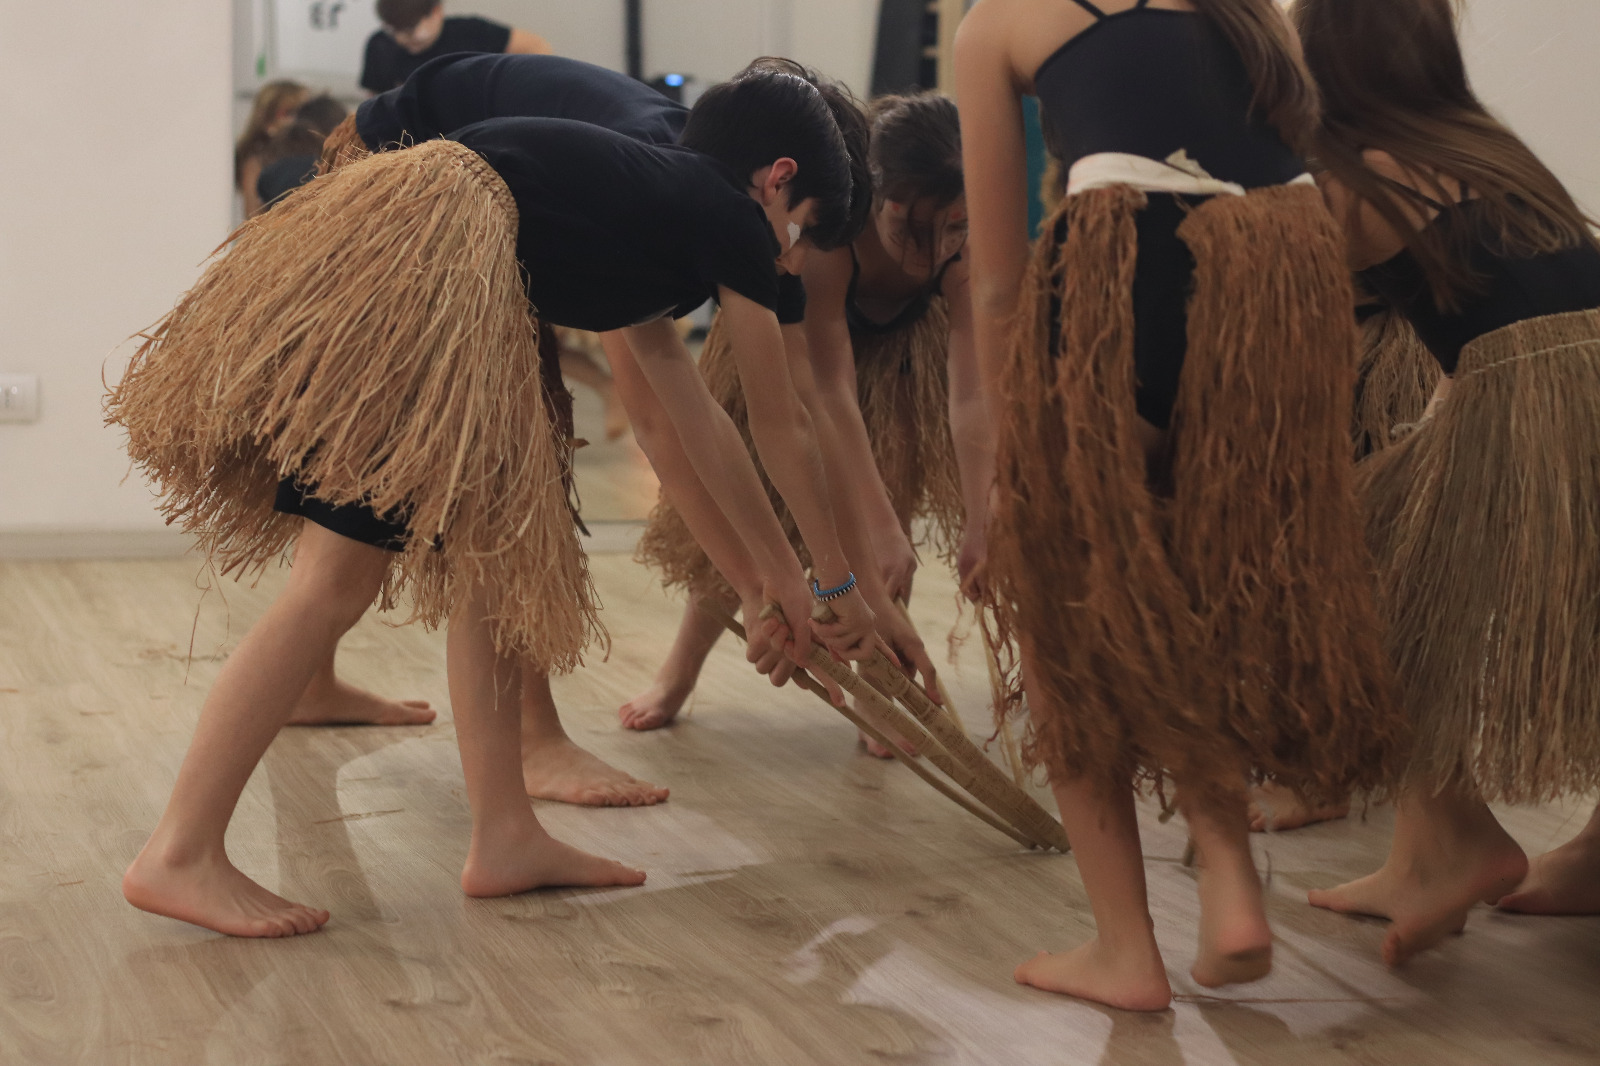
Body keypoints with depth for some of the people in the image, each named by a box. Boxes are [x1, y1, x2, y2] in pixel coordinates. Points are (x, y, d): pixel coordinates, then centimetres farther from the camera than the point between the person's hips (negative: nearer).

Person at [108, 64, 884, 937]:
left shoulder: (650, 205, 32)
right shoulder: (728, 219, 10)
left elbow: (672, 419, 39)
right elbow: (784, 429, 19)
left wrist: (769, 574, 45)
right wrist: (836, 581, 32)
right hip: (432, 244, -10)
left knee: (494, 554, 12)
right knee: (340, 576, -10)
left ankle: (504, 836, 13)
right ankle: (179, 854, -8)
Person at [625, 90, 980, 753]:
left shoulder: (965, 253, -37)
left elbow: (970, 395, -42)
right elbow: (832, 390, -47)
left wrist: (980, 521, -51)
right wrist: (880, 526, -53)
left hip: (897, 346, 2)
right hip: (796, 330, -2)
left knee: (896, 482, -19)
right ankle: (680, 673, 19)